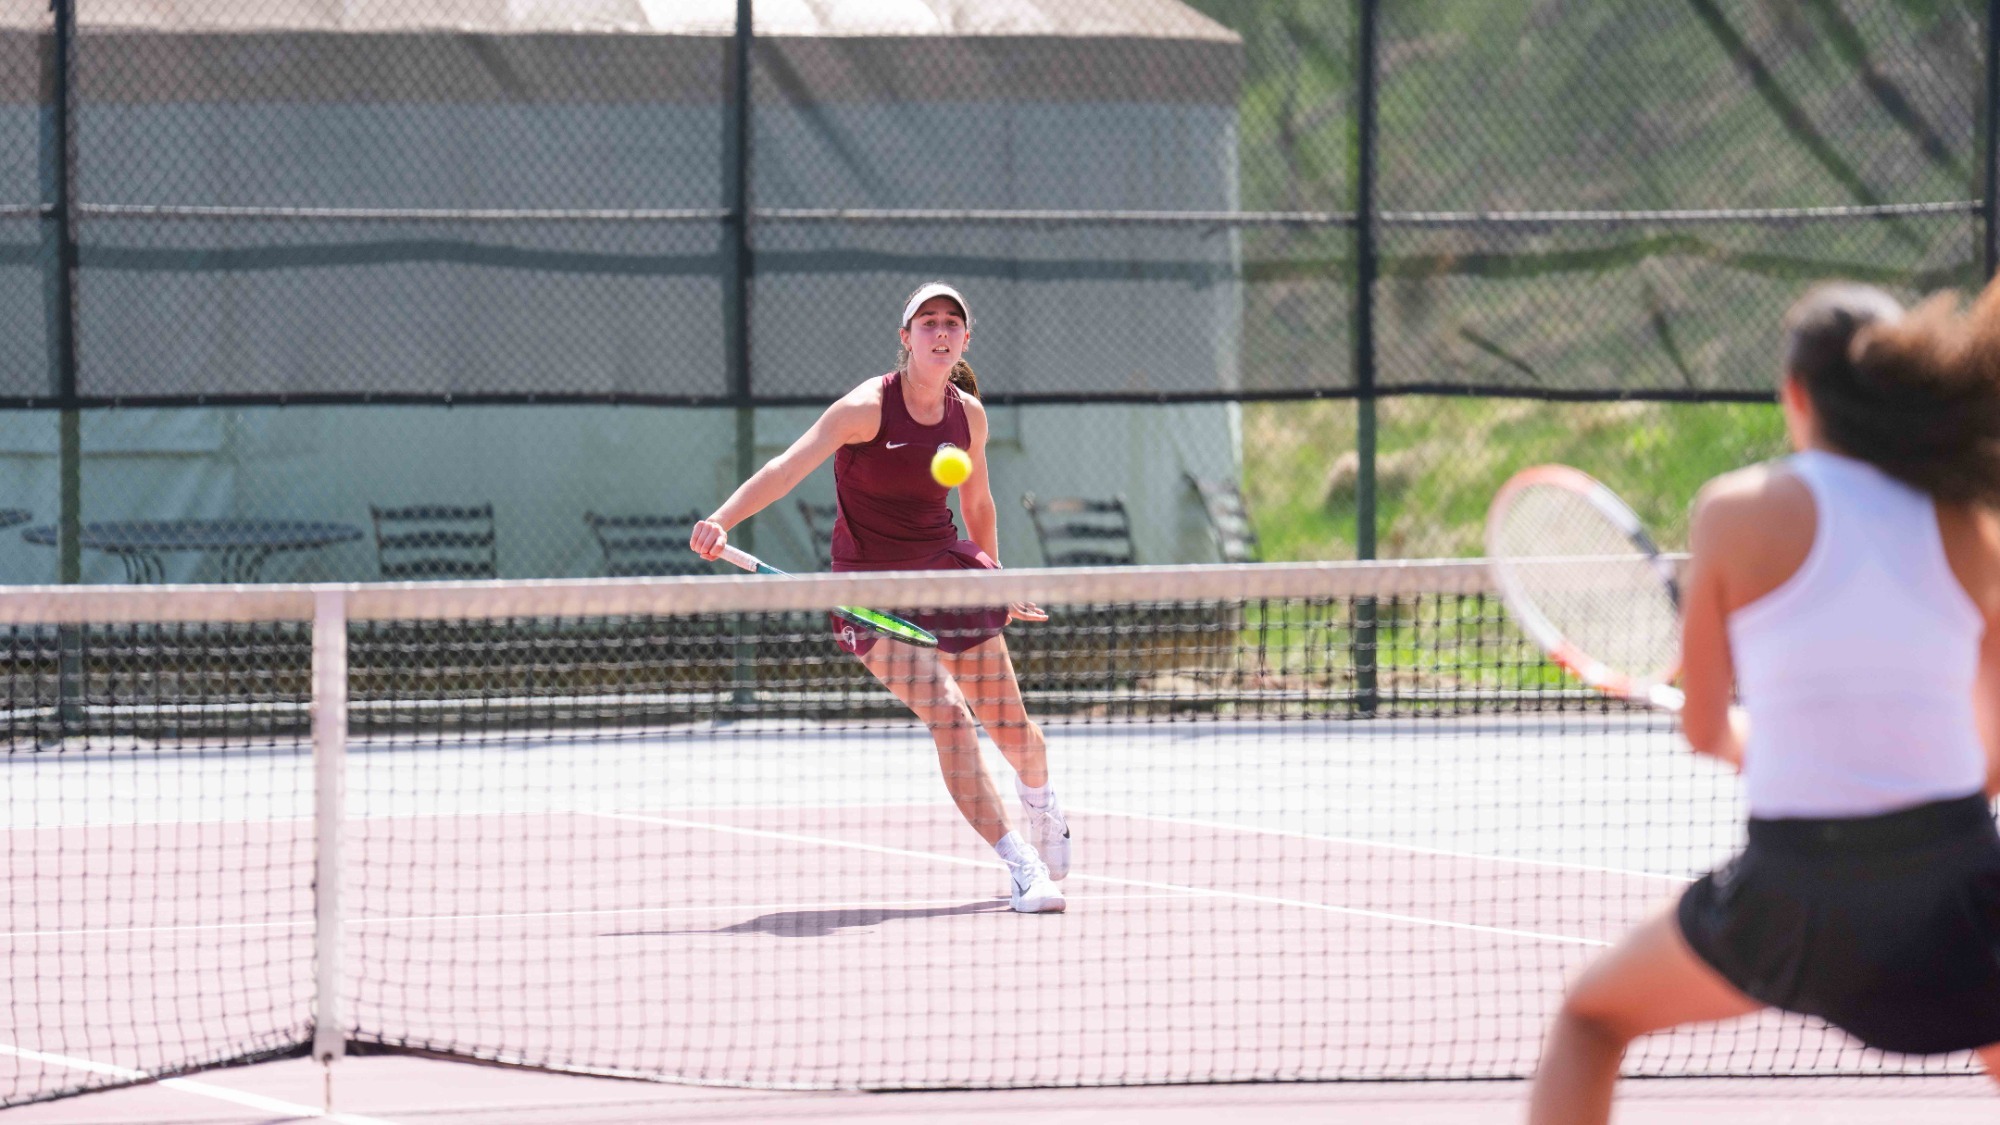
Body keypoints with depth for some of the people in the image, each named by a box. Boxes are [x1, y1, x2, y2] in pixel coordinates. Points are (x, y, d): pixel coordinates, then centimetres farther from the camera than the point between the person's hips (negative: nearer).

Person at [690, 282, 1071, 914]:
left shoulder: (968, 414, -1)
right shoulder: (869, 407, -18)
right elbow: (788, 469, -29)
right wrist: (721, 521, -42)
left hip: (947, 569, 5)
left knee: (1011, 726, 9)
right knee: (948, 714, -24)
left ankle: (1041, 803, 47)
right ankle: (1020, 865, -18)